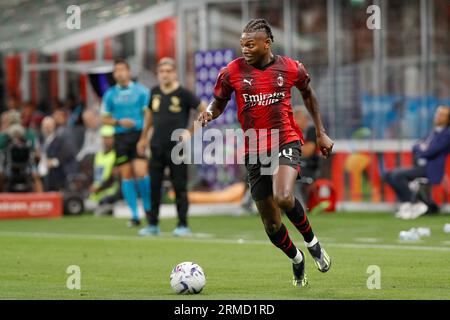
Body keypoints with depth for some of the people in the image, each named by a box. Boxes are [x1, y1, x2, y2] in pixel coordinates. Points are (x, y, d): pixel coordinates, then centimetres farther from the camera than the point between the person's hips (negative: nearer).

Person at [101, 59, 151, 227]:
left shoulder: (141, 91, 2)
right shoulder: (110, 94, 9)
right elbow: (105, 119, 12)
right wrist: (119, 122, -7)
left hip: (139, 134, -3)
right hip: (120, 137, 3)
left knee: (141, 172, -16)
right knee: (126, 175, 1)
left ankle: (148, 206, 9)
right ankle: (134, 215, 7)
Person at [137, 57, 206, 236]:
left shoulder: (183, 94, -6)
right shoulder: (155, 92, 8)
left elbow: (205, 111, -2)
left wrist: (191, 131, -5)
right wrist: (144, 137, 24)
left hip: (177, 147, -4)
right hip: (157, 147, 4)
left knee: (179, 187, -1)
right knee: (153, 186, 5)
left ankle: (182, 225, 4)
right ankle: (152, 225, 13)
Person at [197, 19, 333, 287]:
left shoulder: (291, 68, -1)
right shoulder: (232, 72, -3)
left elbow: (308, 94, 17)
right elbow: (219, 103, 9)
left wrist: (321, 132, 16)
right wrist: (209, 114, -14)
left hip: (286, 142, -2)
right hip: (255, 151, 2)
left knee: (283, 197, -31)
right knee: (271, 223, 5)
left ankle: (312, 242, -2)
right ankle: (297, 260, 35)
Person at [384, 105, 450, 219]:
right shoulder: (434, 131, 19)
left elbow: (431, 151, -19)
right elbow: (416, 147, 18)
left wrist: (421, 149, 1)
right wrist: (421, 148, -5)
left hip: (431, 170, -10)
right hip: (420, 166, 10)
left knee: (398, 175, -25)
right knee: (389, 175, 2)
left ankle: (415, 205, -17)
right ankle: (406, 203, -1)